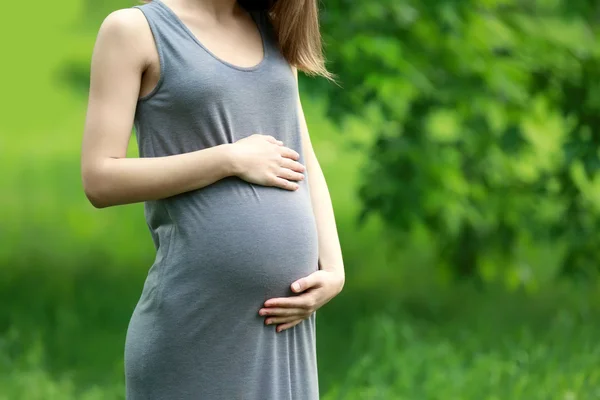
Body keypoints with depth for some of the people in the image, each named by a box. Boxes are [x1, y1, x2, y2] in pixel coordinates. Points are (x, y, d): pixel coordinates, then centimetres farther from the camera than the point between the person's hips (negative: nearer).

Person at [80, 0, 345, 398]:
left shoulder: (273, 32, 15)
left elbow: (306, 166, 16)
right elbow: (100, 180, -8)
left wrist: (333, 271, 1)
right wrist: (232, 159, -12)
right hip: (194, 319, -5)